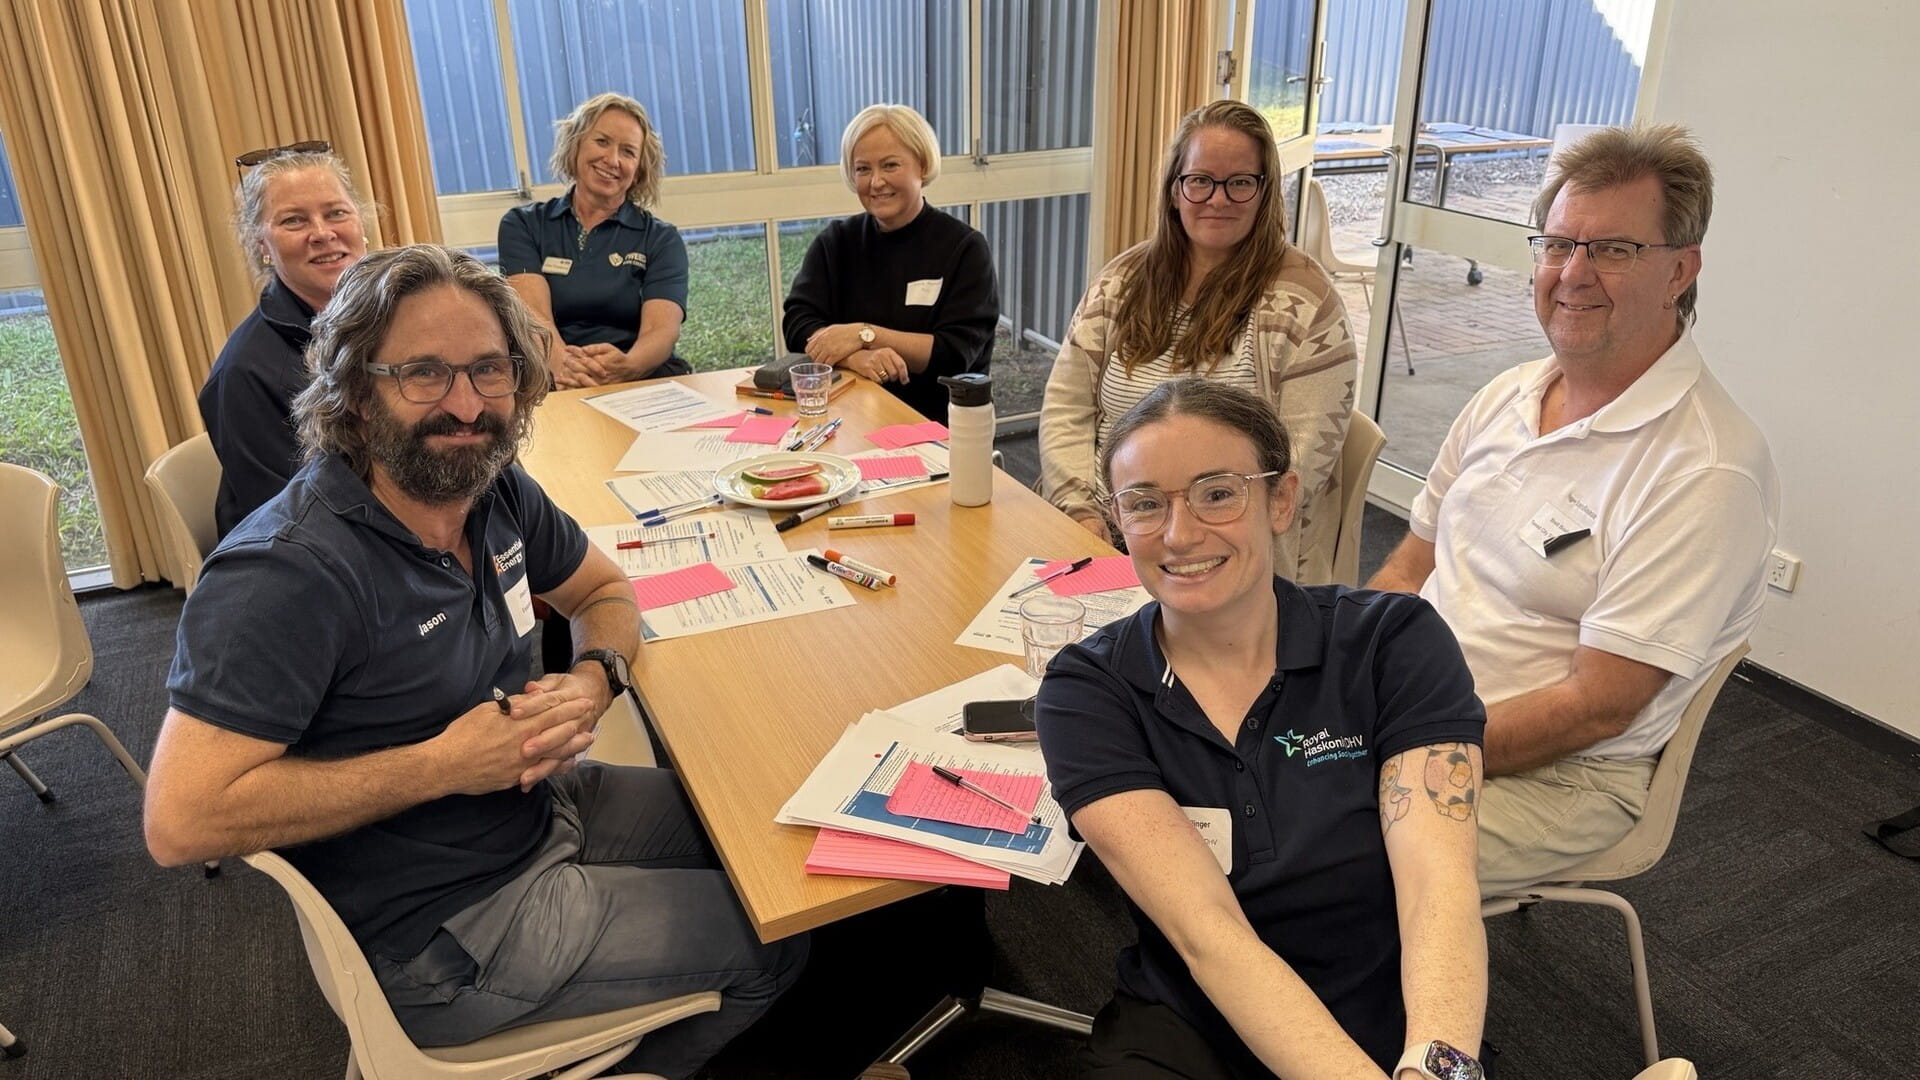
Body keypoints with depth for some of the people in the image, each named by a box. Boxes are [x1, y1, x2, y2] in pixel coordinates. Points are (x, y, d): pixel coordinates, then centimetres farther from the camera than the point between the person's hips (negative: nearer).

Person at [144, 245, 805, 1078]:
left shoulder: (494, 488, -4)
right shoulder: (287, 573, -27)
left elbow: (604, 590, 11)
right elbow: (181, 820, -29)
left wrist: (593, 679, -11)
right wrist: (443, 764, -27)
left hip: (541, 808, 8)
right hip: (438, 928, -7)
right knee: (773, 942, -2)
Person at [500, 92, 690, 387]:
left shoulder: (661, 240, 10)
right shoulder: (522, 225, 11)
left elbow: (662, 329, -7)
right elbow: (533, 312, -7)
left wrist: (626, 366, -32)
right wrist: (563, 363, -31)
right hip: (550, 387, 0)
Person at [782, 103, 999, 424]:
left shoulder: (964, 247, -1)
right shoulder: (835, 242, 9)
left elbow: (957, 355, -10)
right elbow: (798, 326, -2)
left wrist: (864, 334, -15)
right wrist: (856, 357, -21)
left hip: (938, 422, -3)